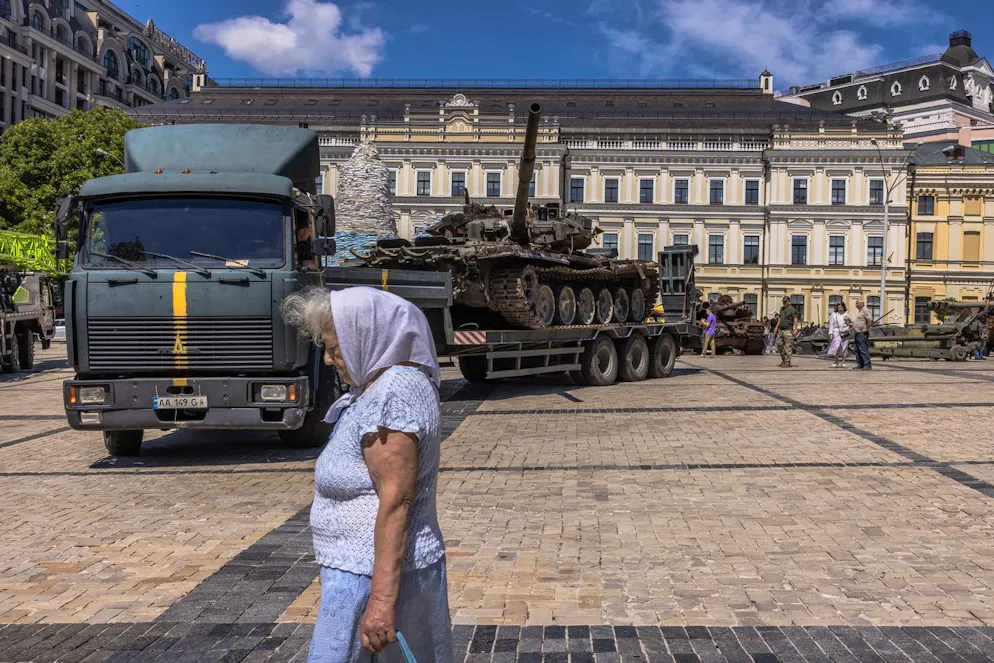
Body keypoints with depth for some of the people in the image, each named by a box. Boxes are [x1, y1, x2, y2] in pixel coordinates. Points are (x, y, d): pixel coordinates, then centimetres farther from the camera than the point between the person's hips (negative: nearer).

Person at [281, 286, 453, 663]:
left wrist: (382, 600, -25)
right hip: (370, 571, 10)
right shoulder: (382, 387, 12)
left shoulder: (392, 394, -20)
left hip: (378, 578, -10)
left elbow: (396, 504, -25)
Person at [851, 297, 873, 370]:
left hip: (862, 333, -11)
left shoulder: (865, 310, -11)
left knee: (863, 350, -12)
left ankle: (867, 365, -12)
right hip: (857, 333, 11)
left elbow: (870, 319, -24)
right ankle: (860, 364, 17)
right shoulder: (859, 310, 20)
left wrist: (867, 328, -18)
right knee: (858, 350, 12)